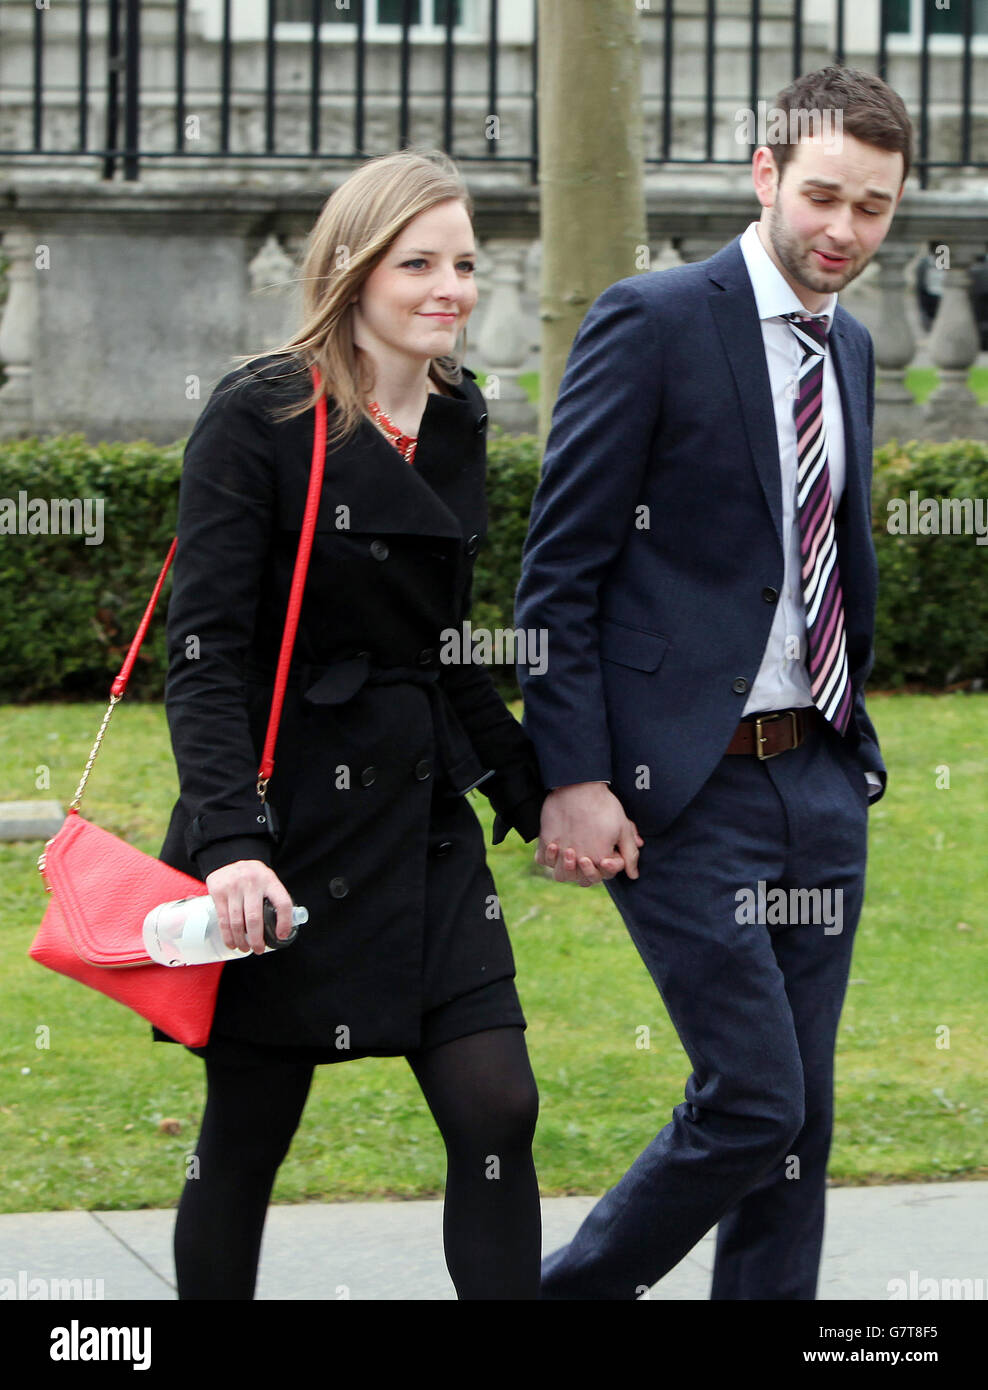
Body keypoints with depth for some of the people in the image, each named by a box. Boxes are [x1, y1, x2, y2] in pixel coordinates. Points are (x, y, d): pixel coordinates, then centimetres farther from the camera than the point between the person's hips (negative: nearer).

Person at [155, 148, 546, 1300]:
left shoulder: (456, 420, 10)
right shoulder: (259, 418, -11)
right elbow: (205, 650, -16)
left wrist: (529, 791, 18)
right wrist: (228, 840, -28)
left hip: (423, 815, 6)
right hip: (287, 815, -6)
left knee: (496, 1111, -3)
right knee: (247, 1133, 4)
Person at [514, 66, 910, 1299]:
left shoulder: (850, 349, 14)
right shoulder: (654, 323, -8)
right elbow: (558, 571, -10)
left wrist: (852, 739, 16)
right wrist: (573, 781, -15)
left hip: (818, 780, 7)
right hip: (686, 785, -7)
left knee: (801, 1117, 7)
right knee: (753, 1097, -10)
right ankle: (576, 1290, 11)